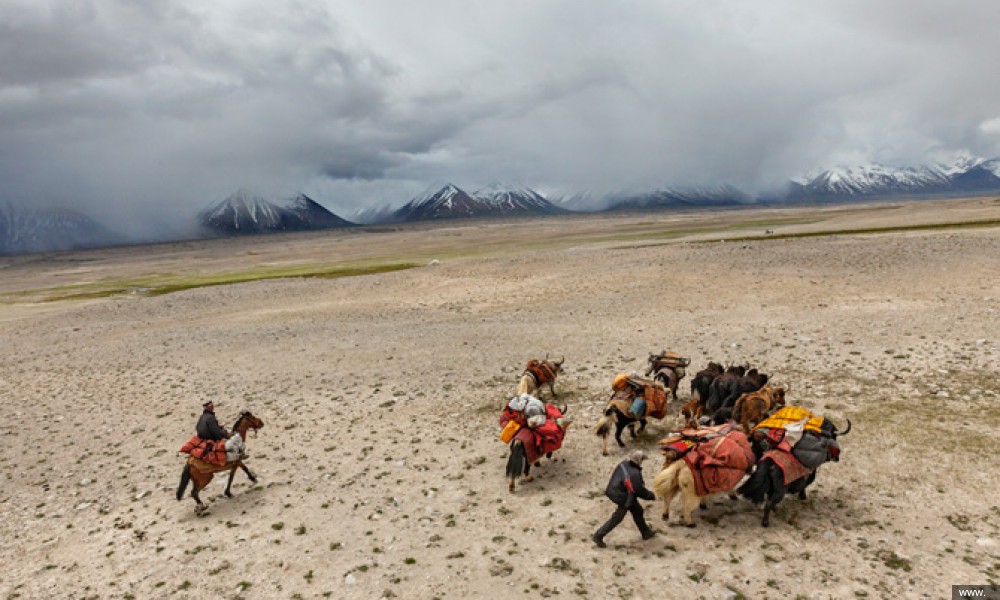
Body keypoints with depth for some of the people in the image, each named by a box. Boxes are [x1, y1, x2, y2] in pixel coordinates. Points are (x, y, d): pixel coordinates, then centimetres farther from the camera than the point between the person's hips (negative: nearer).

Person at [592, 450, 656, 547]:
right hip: (623, 498, -9)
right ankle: (598, 536, 16)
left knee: (637, 510, 22)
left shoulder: (623, 464, -11)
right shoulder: (634, 474, -33)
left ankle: (646, 532, 40)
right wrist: (652, 496, -5)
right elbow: (640, 491, -22)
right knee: (616, 518, 7)